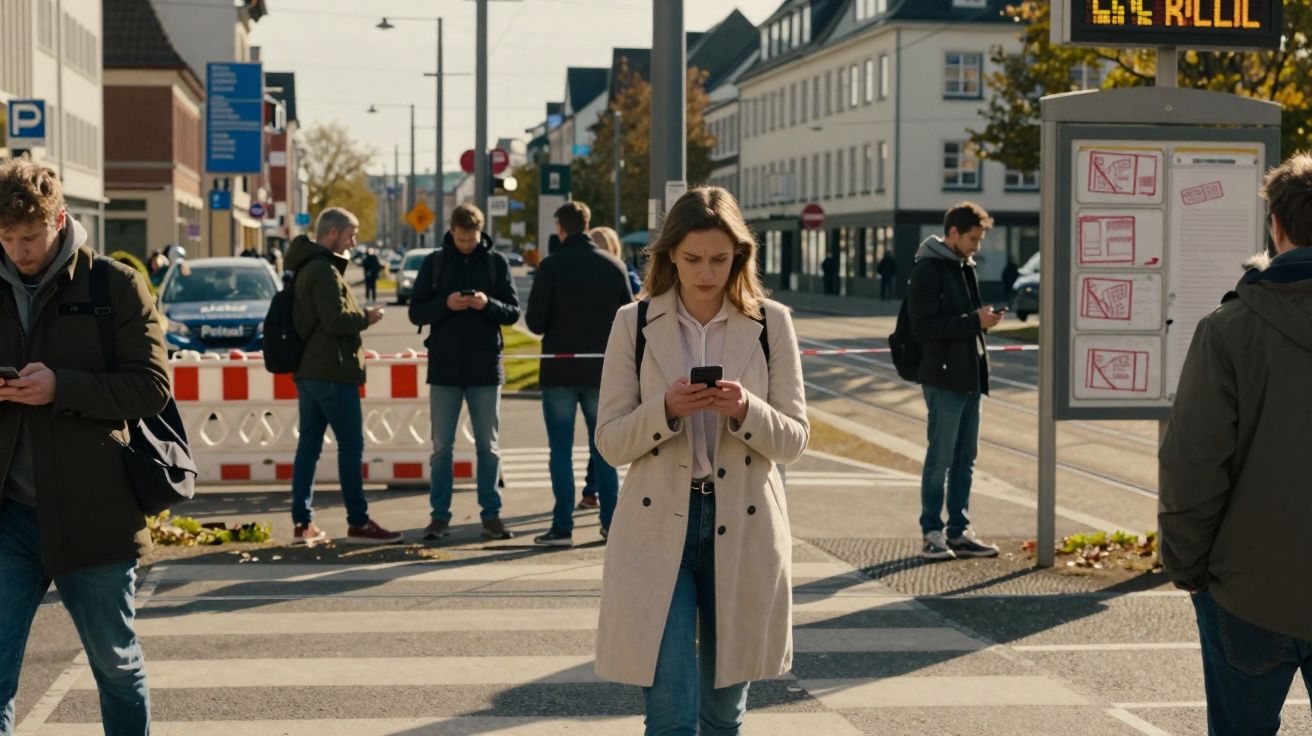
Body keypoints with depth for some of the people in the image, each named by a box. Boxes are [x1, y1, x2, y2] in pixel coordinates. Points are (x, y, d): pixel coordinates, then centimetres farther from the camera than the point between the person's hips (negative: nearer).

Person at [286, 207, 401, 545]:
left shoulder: (306, 267, 16)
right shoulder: (324, 270, -15)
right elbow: (335, 320, -23)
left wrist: (360, 316, 14)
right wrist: (366, 317, -7)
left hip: (308, 370, 10)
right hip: (332, 371, -10)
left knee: (309, 443, 8)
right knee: (351, 444, -6)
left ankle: (303, 522, 10)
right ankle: (358, 523, -4)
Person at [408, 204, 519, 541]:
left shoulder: (496, 262, 2)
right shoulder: (434, 263, 3)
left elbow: (514, 311, 0)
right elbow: (416, 313, 0)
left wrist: (488, 304, -19)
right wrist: (445, 304, -18)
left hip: (485, 368, 0)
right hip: (444, 368, 0)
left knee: (488, 446, 6)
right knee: (442, 447, 5)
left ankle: (491, 514, 13)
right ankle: (439, 514, 12)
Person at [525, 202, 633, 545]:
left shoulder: (552, 266, -10)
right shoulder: (615, 266, 1)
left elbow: (535, 322, -10)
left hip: (560, 370, -3)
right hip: (601, 371, 3)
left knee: (561, 449, 2)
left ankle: (563, 527, 0)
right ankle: (611, 523, 14)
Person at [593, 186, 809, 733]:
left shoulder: (771, 324, 1)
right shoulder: (635, 324, 1)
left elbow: (794, 440, 1)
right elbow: (610, 442, 0)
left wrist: (745, 410, -19)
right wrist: (666, 410, -19)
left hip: (742, 529, 1)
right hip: (659, 527, -1)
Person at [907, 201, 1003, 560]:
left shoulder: (966, 267, 17)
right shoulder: (928, 269, -11)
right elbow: (924, 326, -19)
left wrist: (984, 318, 7)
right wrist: (974, 321, -19)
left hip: (970, 378, 9)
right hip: (944, 378, -9)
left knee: (965, 458, 11)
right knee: (941, 458, -4)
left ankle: (959, 531, 18)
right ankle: (932, 534, 3)